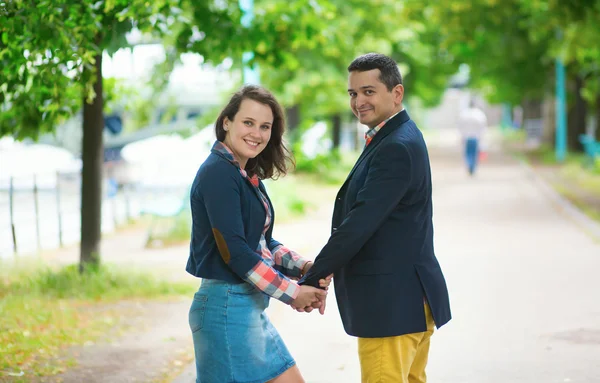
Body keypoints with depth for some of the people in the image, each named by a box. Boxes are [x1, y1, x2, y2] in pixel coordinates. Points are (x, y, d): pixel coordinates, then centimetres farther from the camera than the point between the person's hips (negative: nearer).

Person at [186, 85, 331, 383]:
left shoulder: (247, 175, 13)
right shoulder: (218, 172, -16)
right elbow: (233, 250, -21)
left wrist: (303, 268, -4)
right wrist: (292, 294, -14)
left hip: (249, 308, 10)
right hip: (226, 306, -10)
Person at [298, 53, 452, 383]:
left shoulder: (397, 148, -18)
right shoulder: (398, 139, 14)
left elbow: (360, 223, -22)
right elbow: (362, 219, 15)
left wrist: (313, 279, -15)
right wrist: (324, 270, 7)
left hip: (392, 303, -11)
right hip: (408, 297, 11)